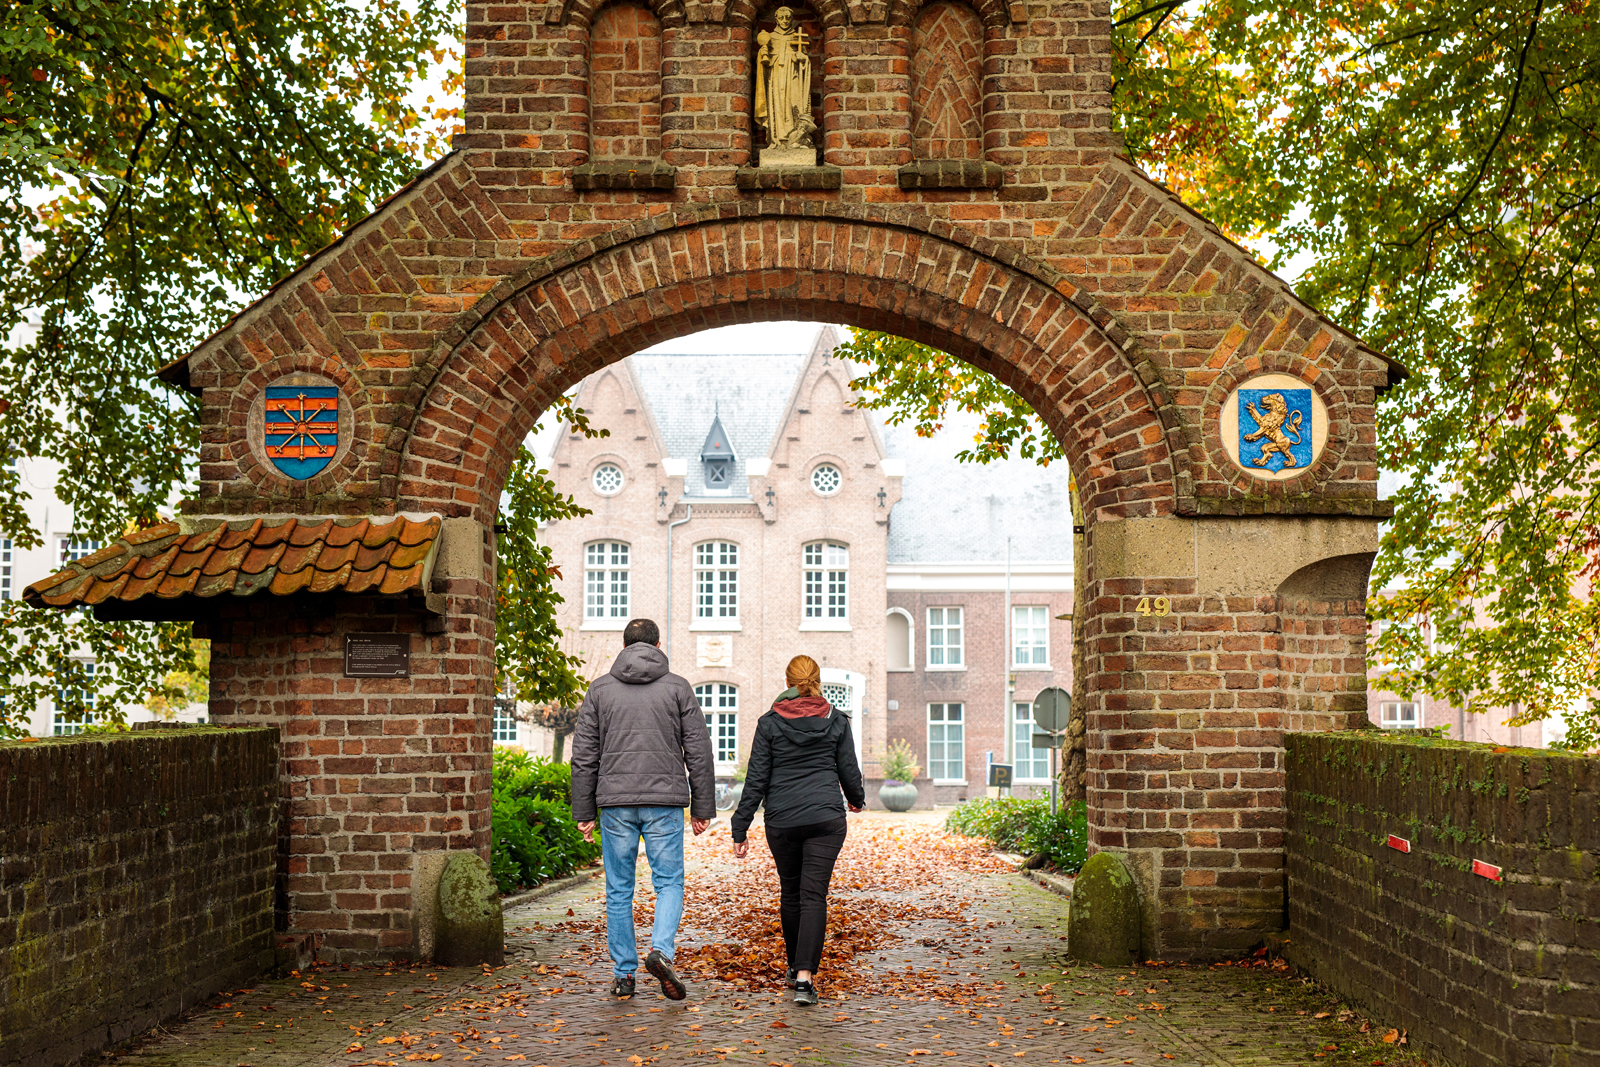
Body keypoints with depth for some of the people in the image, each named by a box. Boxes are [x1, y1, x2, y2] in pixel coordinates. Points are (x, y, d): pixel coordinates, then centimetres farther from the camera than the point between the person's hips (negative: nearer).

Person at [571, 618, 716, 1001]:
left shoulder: (600, 689, 7)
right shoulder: (677, 688, 4)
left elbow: (584, 756, 4)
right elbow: (699, 753, 2)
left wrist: (584, 812, 8)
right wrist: (702, 807, 7)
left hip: (616, 802, 1)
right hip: (664, 801, -1)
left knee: (619, 890, 9)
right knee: (669, 883, 6)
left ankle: (624, 973, 12)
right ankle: (661, 950, -16)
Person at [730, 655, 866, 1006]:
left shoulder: (770, 723, -1)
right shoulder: (836, 720, 1)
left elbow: (756, 780, -2)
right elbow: (849, 770, 8)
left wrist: (740, 829, 2)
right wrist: (857, 799, 29)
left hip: (781, 820, 1)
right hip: (826, 818, -1)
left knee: (790, 893, 18)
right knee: (814, 895, -5)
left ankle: (796, 968, 32)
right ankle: (805, 976, -18)